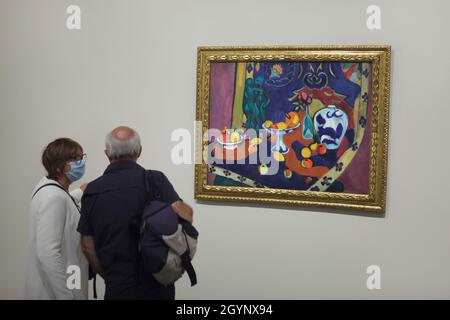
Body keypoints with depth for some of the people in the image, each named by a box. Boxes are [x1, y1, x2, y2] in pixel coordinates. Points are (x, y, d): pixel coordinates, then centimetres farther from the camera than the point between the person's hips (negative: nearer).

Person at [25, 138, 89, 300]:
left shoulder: (48, 184, 5)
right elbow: (48, 254, -29)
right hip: (53, 291, -9)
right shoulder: (54, 197, -23)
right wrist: (66, 296, -24)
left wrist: (80, 193, 43)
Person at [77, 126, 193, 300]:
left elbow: (87, 245, 2)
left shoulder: (92, 190, -2)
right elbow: (184, 216, -23)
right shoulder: (154, 179, -10)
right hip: (157, 284, -1)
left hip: (118, 287, 1)